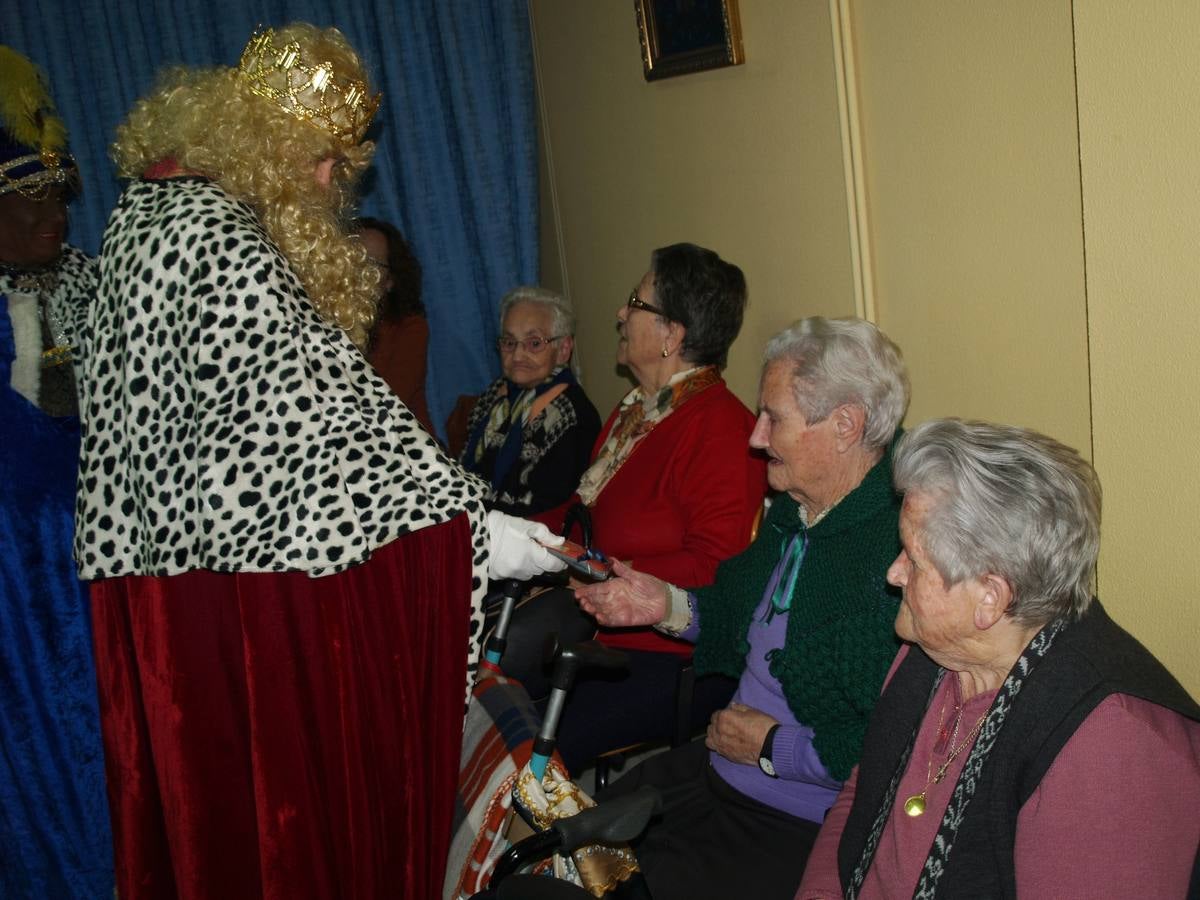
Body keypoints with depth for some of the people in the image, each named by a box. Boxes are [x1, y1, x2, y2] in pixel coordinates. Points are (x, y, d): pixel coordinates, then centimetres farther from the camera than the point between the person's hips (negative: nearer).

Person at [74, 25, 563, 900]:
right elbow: (320, 413, -24)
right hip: (245, 572, -10)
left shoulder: (151, 213, 12)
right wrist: (476, 528, -23)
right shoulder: (217, 241, -19)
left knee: (206, 788, 18)